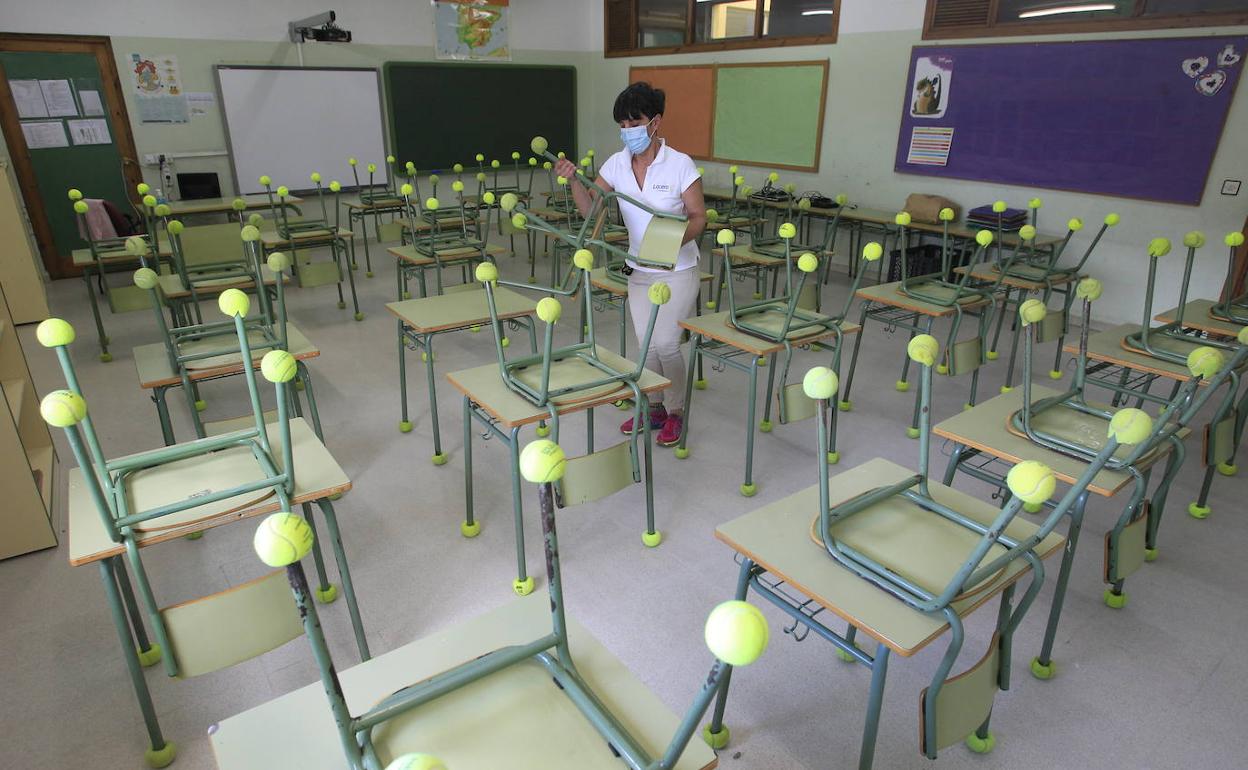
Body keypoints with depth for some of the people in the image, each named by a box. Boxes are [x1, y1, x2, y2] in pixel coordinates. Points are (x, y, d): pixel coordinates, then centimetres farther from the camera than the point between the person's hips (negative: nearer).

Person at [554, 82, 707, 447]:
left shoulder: (680, 164, -14)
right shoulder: (617, 164, -2)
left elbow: (698, 217, -10)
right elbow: (591, 208, -1)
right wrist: (575, 181, -20)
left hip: (677, 271, -4)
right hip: (639, 271, 5)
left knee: (666, 343, -5)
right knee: (647, 345, 10)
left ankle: (675, 412, 17)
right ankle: (654, 407, 29)